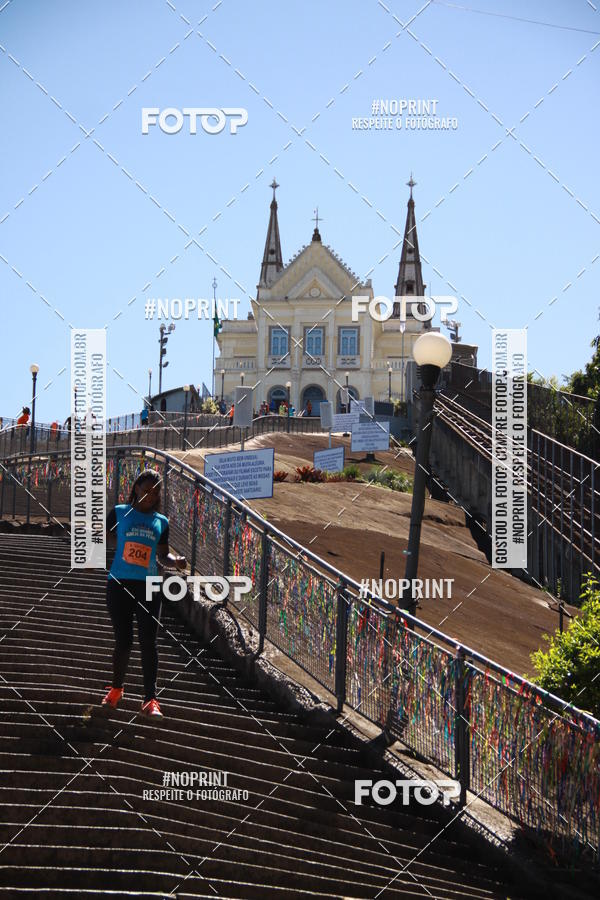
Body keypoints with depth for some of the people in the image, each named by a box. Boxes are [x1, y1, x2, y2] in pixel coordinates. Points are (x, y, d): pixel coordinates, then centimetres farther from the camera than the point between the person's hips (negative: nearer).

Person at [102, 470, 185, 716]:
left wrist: (175, 560, -3)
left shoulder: (161, 522, 10)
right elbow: (105, 539, 14)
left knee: (148, 642, -6)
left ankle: (150, 698, -2)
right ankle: (116, 688, 26)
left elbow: (162, 555, 15)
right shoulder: (120, 512, 4)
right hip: (119, 584, -1)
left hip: (148, 587, 1)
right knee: (123, 641, 1)